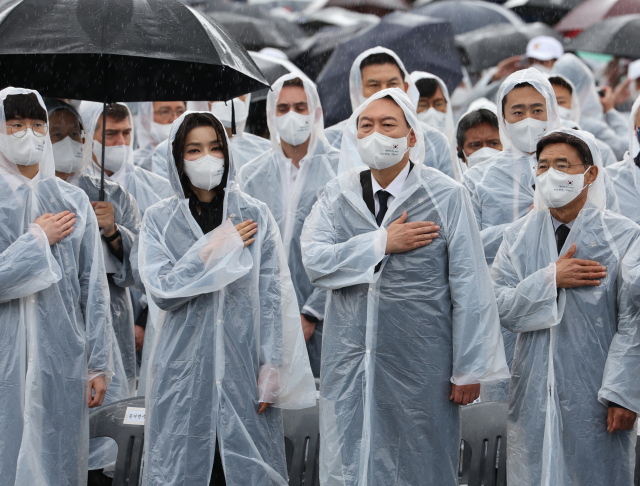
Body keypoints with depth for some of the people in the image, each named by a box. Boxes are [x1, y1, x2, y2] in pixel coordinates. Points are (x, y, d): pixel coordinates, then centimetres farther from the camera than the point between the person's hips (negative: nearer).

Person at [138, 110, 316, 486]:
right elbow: (162, 292, -6)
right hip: (185, 368, 0)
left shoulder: (255, 215, 4)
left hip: (244, 366, 0)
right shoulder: (159, 220, 5)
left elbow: (273, 296, 0)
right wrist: (212, 250, -10)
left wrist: (272, 366, -6)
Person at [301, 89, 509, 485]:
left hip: (420, 362, -3)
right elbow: (314, 261, -8)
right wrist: (382, 243, -16)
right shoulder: (338, 195, 6)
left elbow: (470, 288, -6)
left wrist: (470, 369, -8)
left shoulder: (447, 196, -5)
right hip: (350, 361, 3)